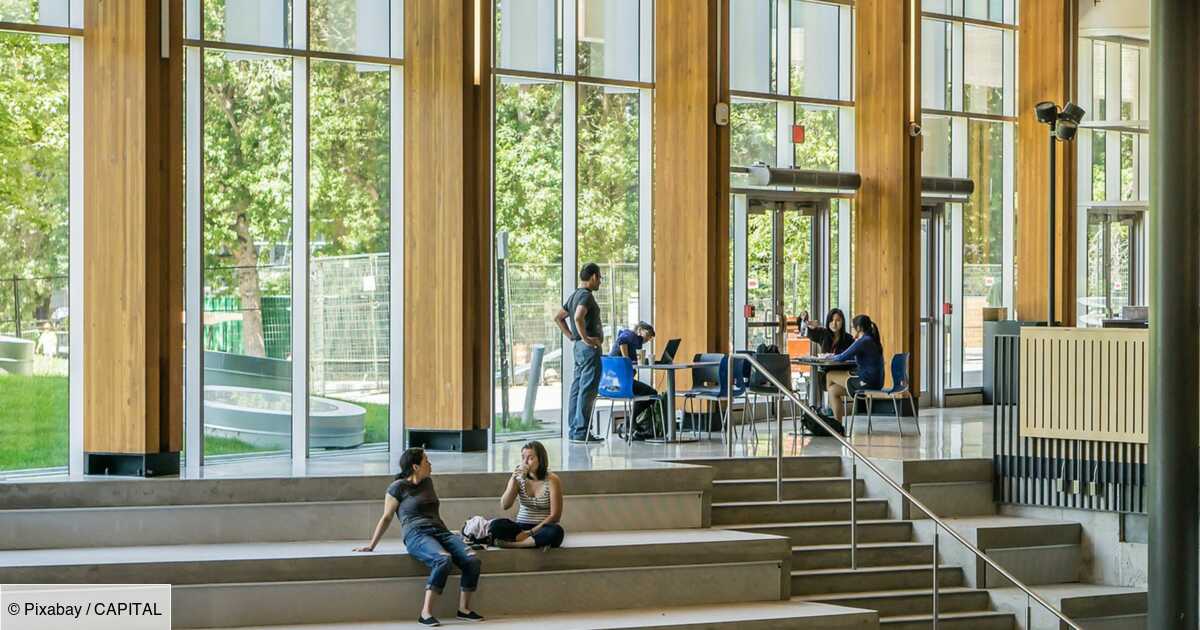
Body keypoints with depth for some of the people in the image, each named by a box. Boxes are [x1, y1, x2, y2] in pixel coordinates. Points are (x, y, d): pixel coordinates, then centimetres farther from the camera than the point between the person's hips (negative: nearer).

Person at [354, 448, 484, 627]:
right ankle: (426, 613, -37)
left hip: (440, 531, 6)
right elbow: (386, 518, 9)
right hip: (417, 535, -6)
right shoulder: (398, 487, 3)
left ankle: (463, 608, -11)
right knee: (443, 559, -38)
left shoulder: (427, 482, 22)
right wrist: (371, 545, 11)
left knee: (472, 560, -22)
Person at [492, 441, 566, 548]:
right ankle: (539, 541, -28)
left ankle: (510, 543, -29)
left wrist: (531, 532, -18)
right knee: (496, 525, -27)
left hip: (542, 528, -2)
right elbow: (504, 506, -7)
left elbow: (555, 515, -10)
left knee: (555, 531, -38)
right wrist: (514, 480, -17)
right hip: (521, 527, 2)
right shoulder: (518, 478, 4)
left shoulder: (552, 480, -6)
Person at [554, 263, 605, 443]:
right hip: (589, 347, -10)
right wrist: (585, 338, -22)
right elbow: (578, 317, -31)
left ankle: (574, 429, 13)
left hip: (578, 347, 10)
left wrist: (571, 336, 17)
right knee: (588, 389, -9)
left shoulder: (574, 296, 17)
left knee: (577, 388, 10)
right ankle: (581, 431, -10)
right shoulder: (586, 295, -14)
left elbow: (558, 318, 23)